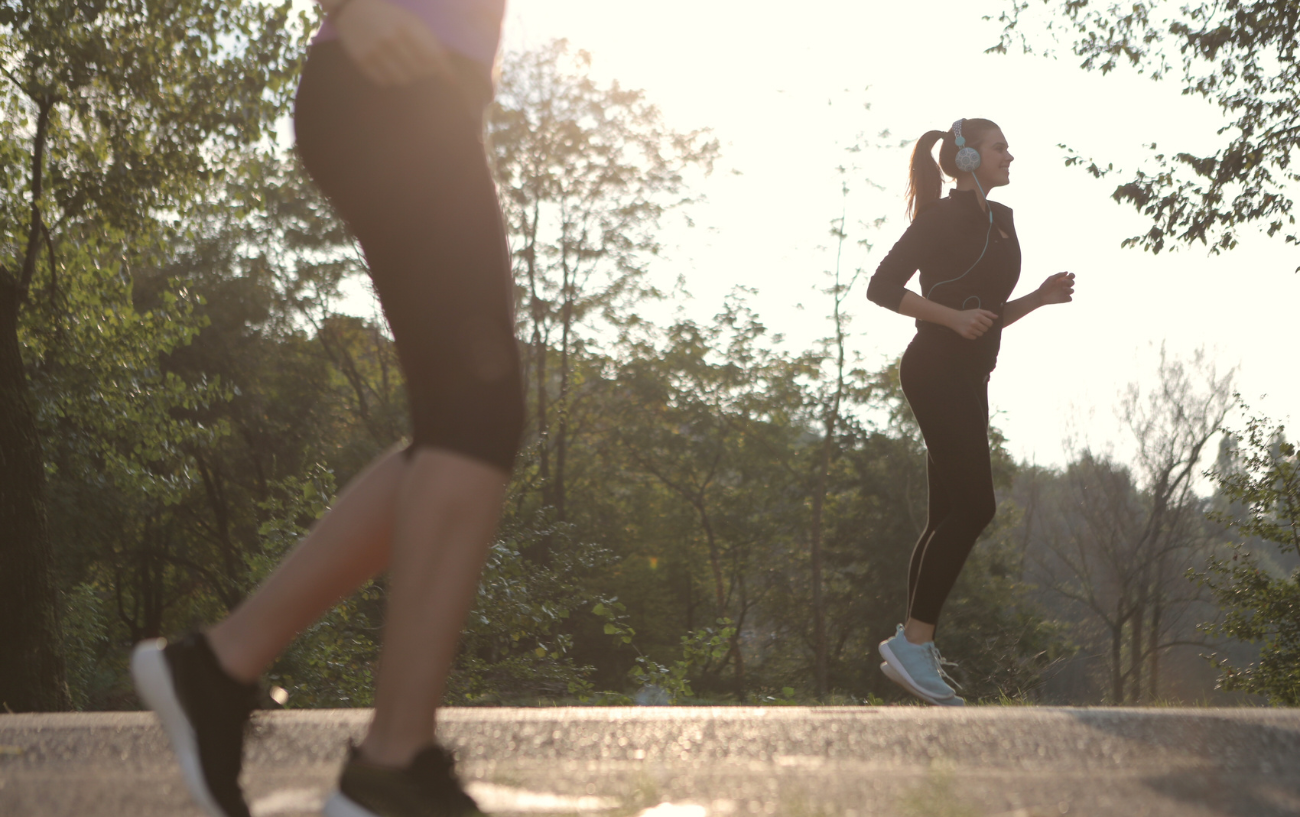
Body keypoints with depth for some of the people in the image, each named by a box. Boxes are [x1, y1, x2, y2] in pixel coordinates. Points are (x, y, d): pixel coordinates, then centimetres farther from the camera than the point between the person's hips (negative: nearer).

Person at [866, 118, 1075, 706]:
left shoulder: (1000, 222, 19)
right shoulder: (943, 219, -7)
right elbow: (882, 287, -12)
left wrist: (1040, 298, 9)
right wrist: (954, 318, -20)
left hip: (967, 379, 9)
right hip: (936, 371, -9)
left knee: (949, 515, 7)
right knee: (973, 504, -16)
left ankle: (914, 649, 9)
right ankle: (913, 641, -15)